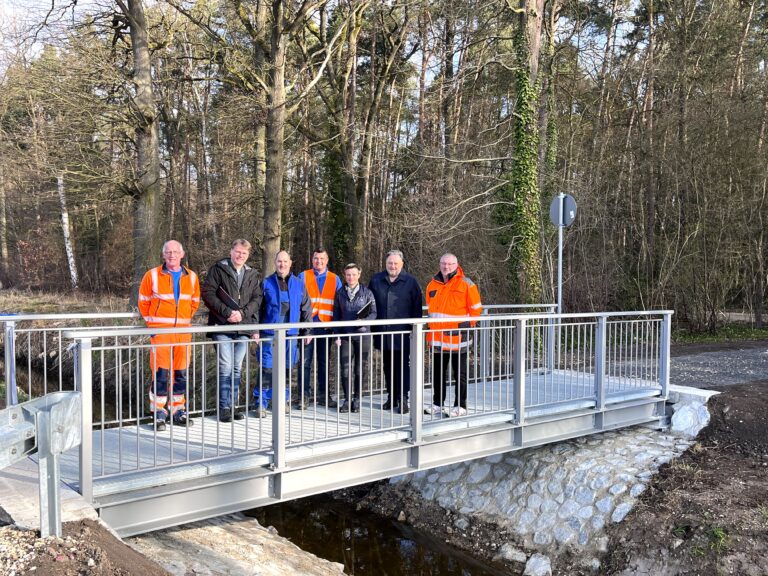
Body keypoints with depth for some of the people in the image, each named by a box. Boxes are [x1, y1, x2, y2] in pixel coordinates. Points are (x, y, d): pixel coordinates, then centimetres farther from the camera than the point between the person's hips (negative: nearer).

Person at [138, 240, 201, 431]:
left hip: (183, 330, 4)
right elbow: (143, 301, 6)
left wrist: (185, 319, 12)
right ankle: (159, 413, 4)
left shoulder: (191, 277, 8)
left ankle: (178, 410, 20)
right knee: (160, 372, -5)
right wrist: (152, 322, 5)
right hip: (160, 331, -3)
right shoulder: (152, 275, -1)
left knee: (181, 372, 9)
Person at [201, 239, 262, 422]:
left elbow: (257, 298, 8)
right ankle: (224, 407, 1)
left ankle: (233, 405, 16)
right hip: (222, 327, -4)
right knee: (226, 367, -7)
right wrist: (227, 312, -13)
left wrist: (243, 313, -9)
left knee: (237, 368, 9)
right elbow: (208, 293, -6)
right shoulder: (218, 269, 2)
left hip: (243, 327, 4)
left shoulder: (252, 275, 15)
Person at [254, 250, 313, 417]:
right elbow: (258, 308, 5)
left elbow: (306, 309, 12)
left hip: (291, 334, 2)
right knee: (267, 368, -6)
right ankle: (261, 402, 2)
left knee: (287, 368, 9)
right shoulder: (266, 283, 4)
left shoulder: (299, 285, 9)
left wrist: (307, 331, 8)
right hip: (270, 333, -2)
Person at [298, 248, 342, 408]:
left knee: (324, 362, 8)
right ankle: (304, 395, 4)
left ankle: (323, 394, 17)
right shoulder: (303, 277, 6)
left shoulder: (334, 279, 11)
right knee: (306, 361, -4)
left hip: (326, 326, 2)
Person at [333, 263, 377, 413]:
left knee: (360, 368, 4)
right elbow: (336, 315, 10)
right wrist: (337, 335, 3)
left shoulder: (366, 293, 3)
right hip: (345, 335, 1)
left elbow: (374, 312, 2)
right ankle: (347, 400, 9)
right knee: (345, 368, -2)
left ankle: (357, 399, 15)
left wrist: (365, 320, -17)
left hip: (362, 334, -1)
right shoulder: (340, 294, 9)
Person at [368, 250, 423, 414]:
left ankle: (403, 399, 1)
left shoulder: (411, 282, 1)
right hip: (383, 332, 4)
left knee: (402, 366, -3)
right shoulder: (376, 280, 8)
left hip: (402, 333, -3)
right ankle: (391, 397, 23)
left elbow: (417, 307, 1)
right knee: (388, 366, 12)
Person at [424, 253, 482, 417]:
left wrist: (466, 325, -5)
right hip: (437, 338, 5)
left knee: (460, 373, 4)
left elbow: (476, 308, -2)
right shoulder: (432, 285, 9)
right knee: (438, 373, 13)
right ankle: (437, 404, 23)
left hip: (458, 338, -5)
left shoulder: (466, 284, -6)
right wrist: (434, 326, 14)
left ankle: (460, 406, 13)